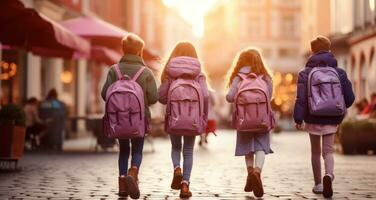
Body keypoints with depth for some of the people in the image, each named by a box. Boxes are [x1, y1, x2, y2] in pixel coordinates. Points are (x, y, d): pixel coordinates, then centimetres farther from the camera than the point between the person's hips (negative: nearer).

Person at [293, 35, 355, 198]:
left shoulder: (305, 73, -5)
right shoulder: (340, 73, 2)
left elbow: (301, 98, -15)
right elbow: (350, 97, 2)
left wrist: (298, 119, -13)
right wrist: (339, 110, 20)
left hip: (313, 119, 0)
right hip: (331, 120, 1)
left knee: (315, 151, 15)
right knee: (328, 150, 2)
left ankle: (318, 184, 22)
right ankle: (328, 175, -27)